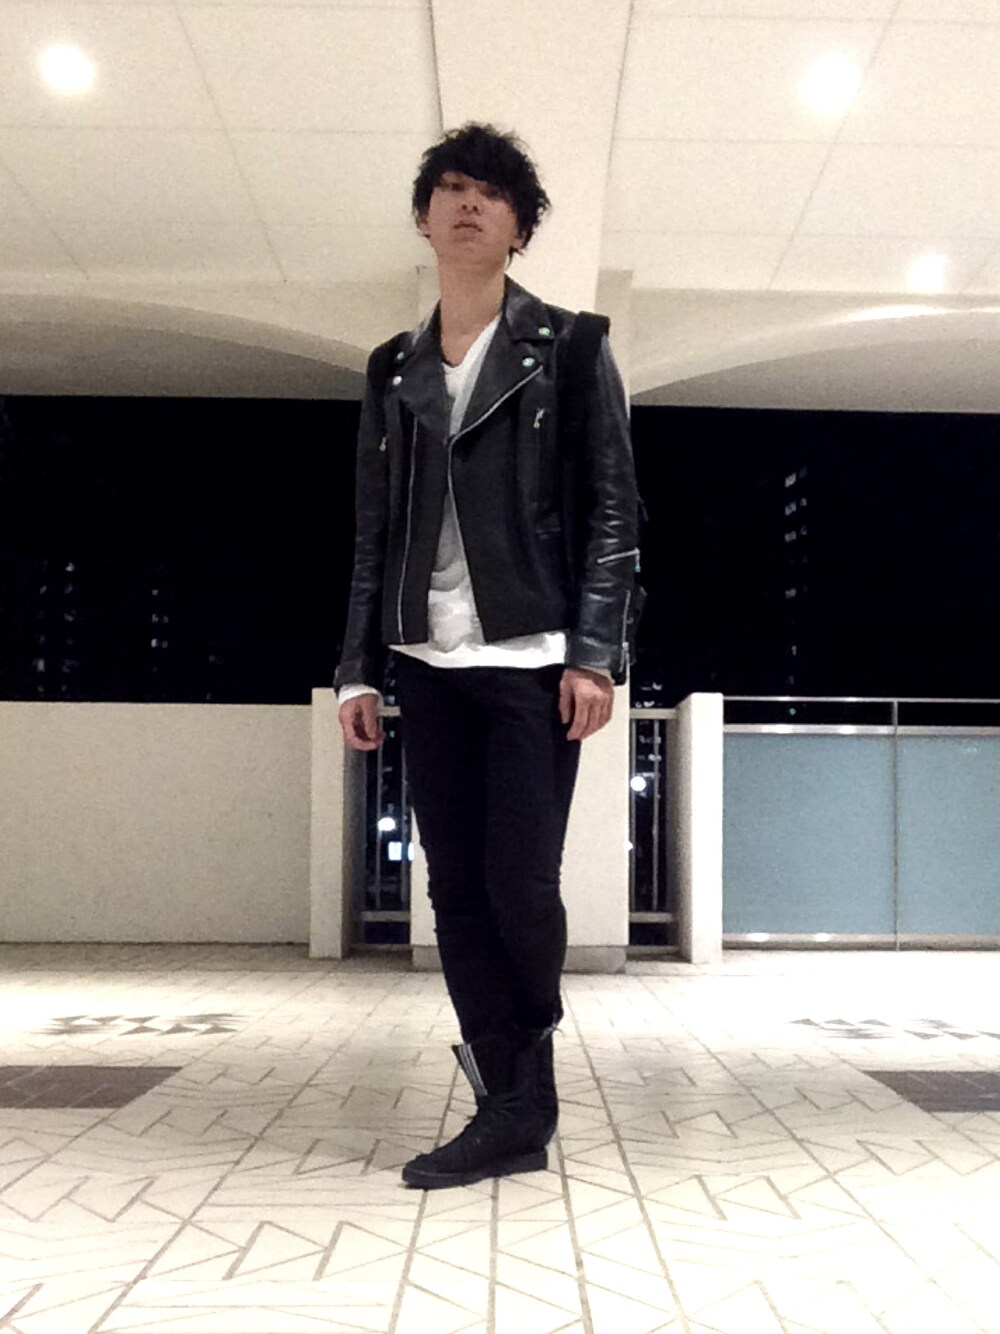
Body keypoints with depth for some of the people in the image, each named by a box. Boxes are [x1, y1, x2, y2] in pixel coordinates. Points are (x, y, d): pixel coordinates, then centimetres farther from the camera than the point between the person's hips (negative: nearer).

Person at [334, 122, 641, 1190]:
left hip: (532, 662, -4)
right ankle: (514, 1118, 12)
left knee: (518, 886, -6)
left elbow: (612, 512, -1)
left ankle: (518, 1083, 22)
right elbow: (374, 532, 14)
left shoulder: (567, 351, 5)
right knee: (458, 895, 2)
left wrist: (593, 656, -11)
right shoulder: (393, 371, 15)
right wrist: (360, 668, 8)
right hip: (429, 666, 4)